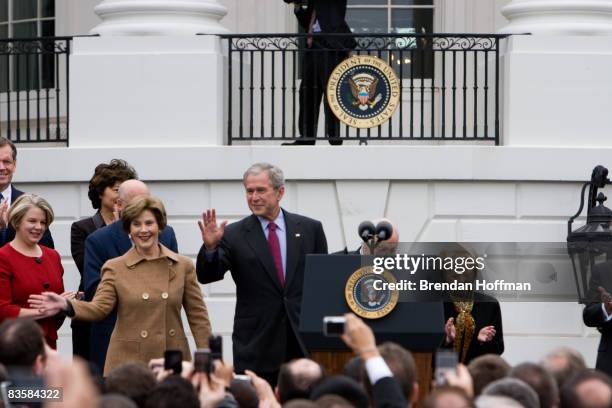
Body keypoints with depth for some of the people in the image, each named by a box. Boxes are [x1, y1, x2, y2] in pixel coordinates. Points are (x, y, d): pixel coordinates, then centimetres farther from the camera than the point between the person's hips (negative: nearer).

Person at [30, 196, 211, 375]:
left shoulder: (183, 266, 6)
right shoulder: (115, 268, 4)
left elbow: (197, 316, 7)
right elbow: (99, 307, -7)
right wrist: (66, 305, -25)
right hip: (128, 361, -1)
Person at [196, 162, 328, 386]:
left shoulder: (310, 229, 6)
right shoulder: (234, 235, 2)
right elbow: (206, 275, -6)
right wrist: (210, 247, -25)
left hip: (305, 341, 1)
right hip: (256, 346, -1)